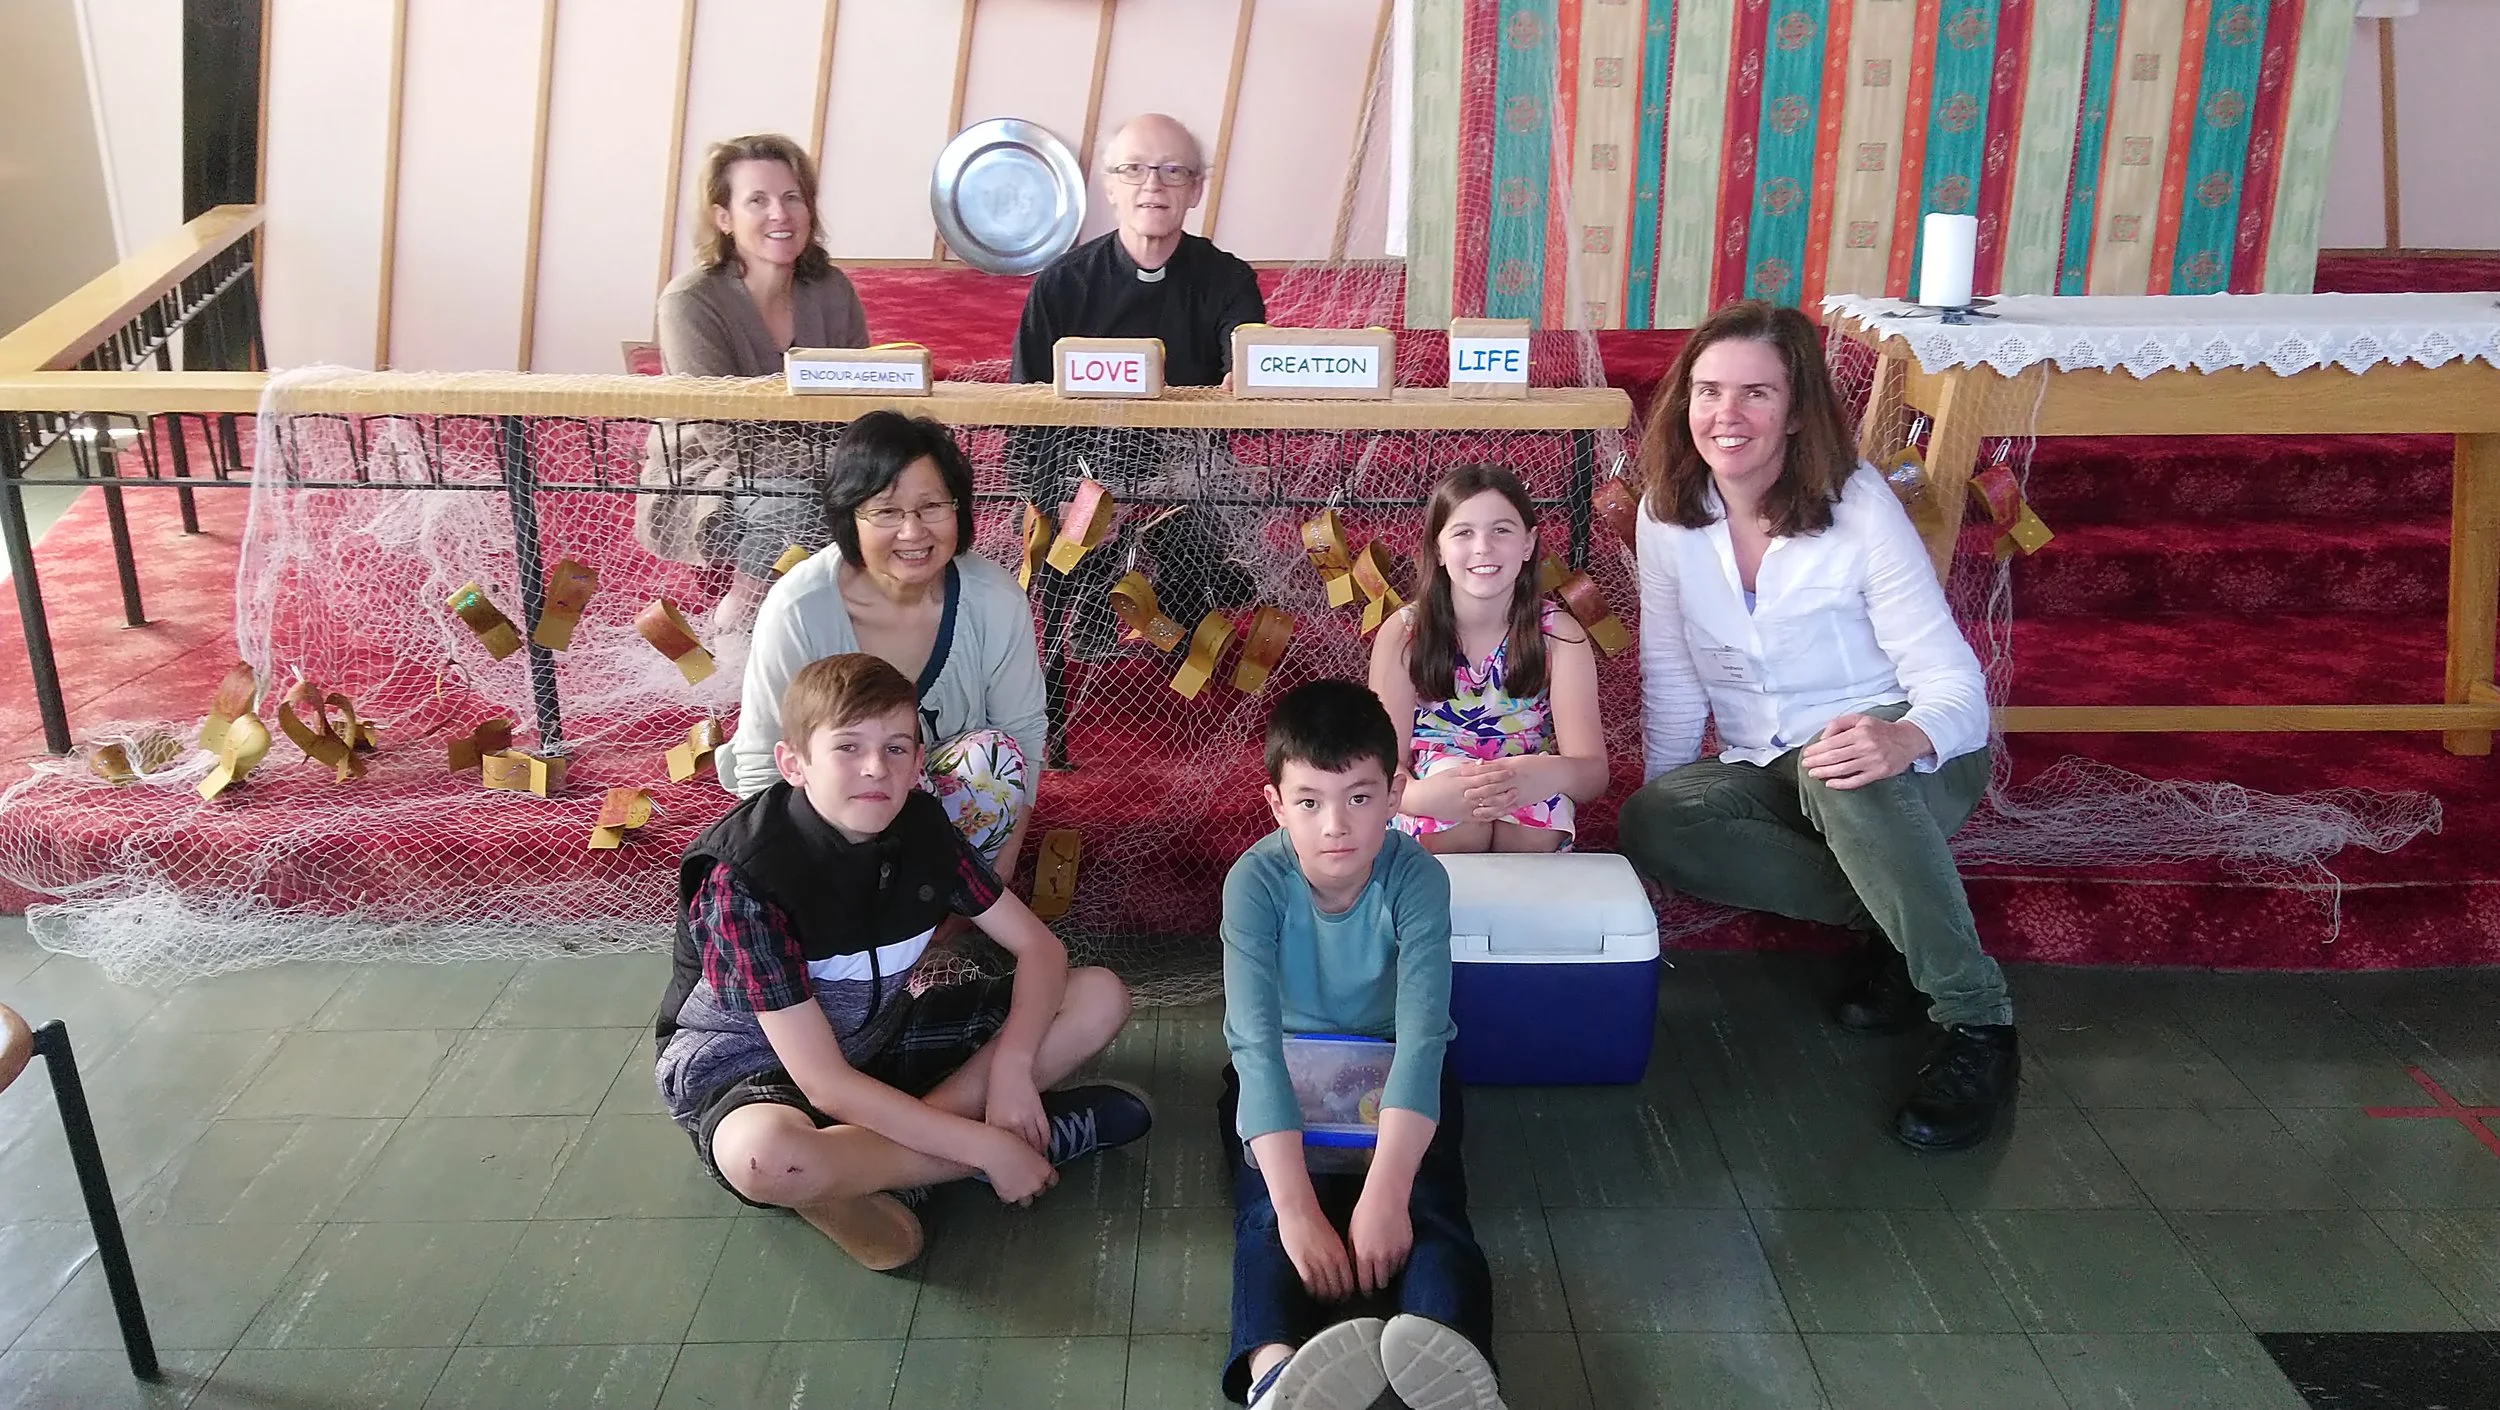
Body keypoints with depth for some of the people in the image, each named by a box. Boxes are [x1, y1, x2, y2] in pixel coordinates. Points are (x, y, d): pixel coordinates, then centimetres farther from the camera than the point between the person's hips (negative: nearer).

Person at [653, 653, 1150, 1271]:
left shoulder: (921, 825, -10)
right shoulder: (744, 875, -28)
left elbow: (1038, 946, -4)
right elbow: (825, 1083, -30)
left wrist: (1011, 1066, -23)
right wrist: (988, 1146, -31)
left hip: (875, 1037, 7)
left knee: (1100, 997, -6)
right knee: (764, 1154, -45)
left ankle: (858, 1167, -18)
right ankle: (1044, 1132, -25)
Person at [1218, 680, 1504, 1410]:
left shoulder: (1417, 877, -24)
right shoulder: (1255, 881, -26)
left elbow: (1422, 1036, -33)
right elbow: (1256, 1041, -35)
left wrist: (1386, 1191, -46)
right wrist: (1295, 1207, -45)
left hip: (1395, 1071, 1)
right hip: (1283, 1074, 0)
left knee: (1428, 1210, -28)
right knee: (1271, 1215, -30)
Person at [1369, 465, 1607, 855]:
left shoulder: (1558, 634, -9)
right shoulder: (1403, 634, -10)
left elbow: (1593, 771, -16)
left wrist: (1548, 775, -42)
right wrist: (1423, 794, -41)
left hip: (1529, 835, 1)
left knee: (1548, 796, -31)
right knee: (1447, 769, -32)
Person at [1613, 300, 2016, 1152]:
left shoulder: (1858, 507, -17)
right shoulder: (1668, 514, -5)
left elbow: (1952, 680, -20)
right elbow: (1671, 682, 4)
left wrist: (1905, 738, -43)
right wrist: (1666, 803, -4)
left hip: (1909, 768, -4)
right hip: (1765, 775, 4)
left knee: (1847, 774, -39)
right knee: (1650, 825, -27)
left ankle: (1976, 1026, -27)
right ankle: (1896, 921, -13)